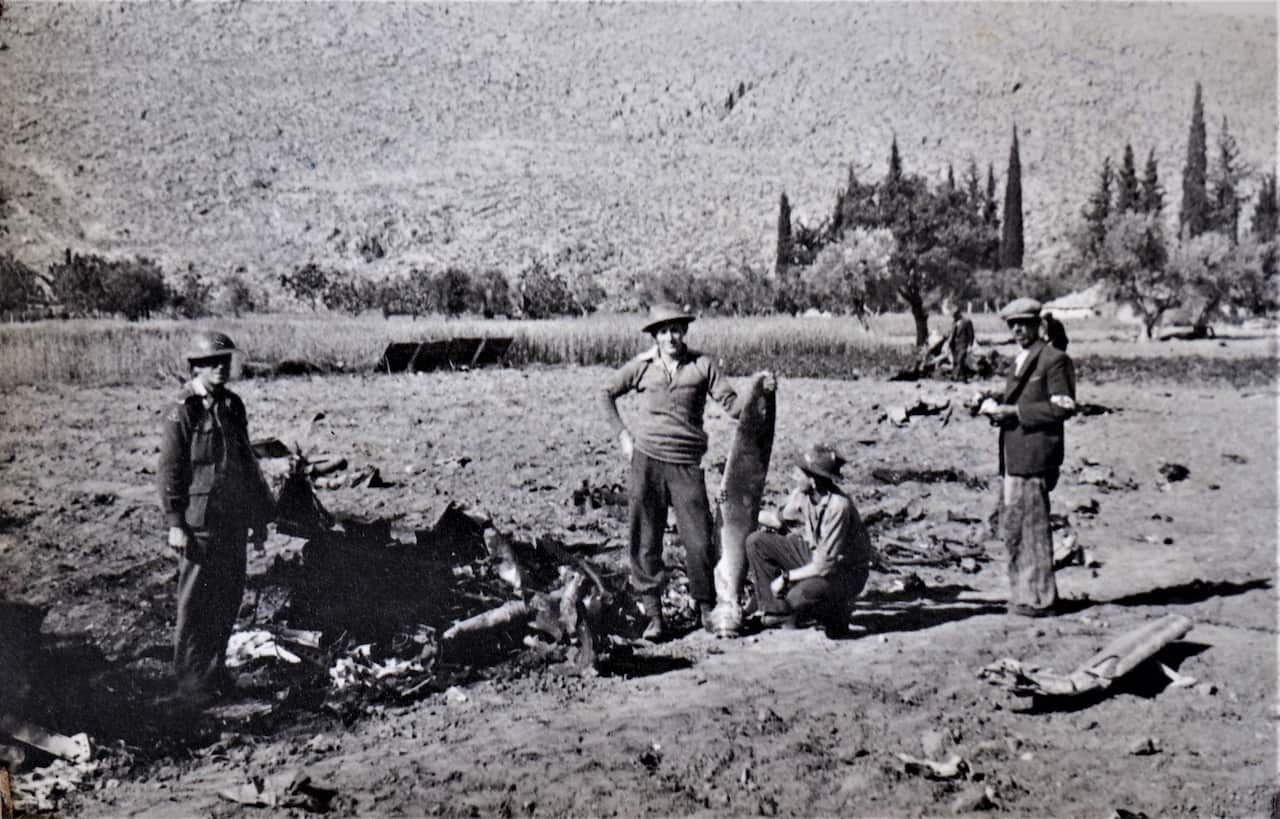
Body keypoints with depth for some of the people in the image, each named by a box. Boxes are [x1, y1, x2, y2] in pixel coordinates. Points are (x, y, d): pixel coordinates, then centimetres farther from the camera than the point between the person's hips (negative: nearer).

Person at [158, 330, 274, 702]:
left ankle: (214, 669, 26)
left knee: (229, 598, 13)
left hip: (233, 521, 7)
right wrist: (175, 524, -14)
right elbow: (169, 471, -10)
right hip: (199, 522, -7)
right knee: (196, 602, 0)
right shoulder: (182, 412, -9)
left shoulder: (233, 406, 11)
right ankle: (190, 680, 11)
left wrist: (258, 515, 17)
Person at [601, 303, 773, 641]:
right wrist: (622, 434, 10)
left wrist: (761, 391, -18)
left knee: (699, 540, -3)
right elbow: (606, 394, 20)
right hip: (646, 461, 1)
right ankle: (654, 615, 12)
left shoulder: (702, 365, 4)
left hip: (687, 464, -1)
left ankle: (707, 608, 16)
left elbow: (733, 406, -1)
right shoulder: (642, 366, 6)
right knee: (645, 540, 2)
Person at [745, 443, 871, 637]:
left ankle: (835, 615, -1)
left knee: (799, 596, -36)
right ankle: (776, 611, 1)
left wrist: (786, 577, -21)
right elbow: (780, 520, 13)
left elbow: (824, 566, -30)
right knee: (757, 542, -5)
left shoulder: (838, 507, -31)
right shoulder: (802, 494, -9)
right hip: (813, 554, 7)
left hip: (846, 573, -7)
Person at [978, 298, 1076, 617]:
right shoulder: (1020, 360, 21)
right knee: (1011, 527, 11)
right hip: (1011, 455, 9)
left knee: (1033, 525, -5)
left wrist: (1014, 411, -15)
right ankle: (1023, 592, 20)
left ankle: (1040, 597, 2)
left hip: (1035, 453, -9)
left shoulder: (1055, 359, -6)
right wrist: (994, 406, 4)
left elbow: (1063, 407, -13)